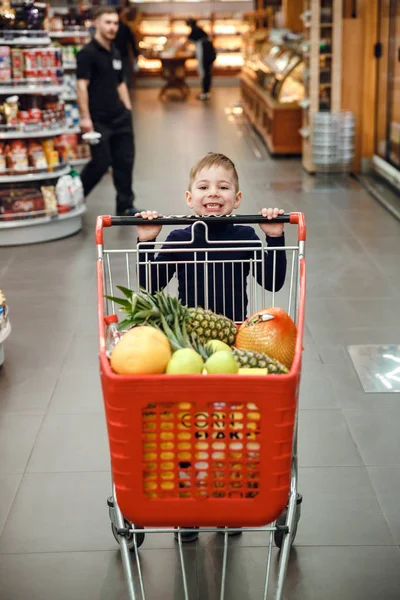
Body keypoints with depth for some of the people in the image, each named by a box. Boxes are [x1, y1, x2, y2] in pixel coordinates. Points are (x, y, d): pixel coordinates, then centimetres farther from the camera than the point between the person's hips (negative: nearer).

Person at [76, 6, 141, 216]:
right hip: (99, 119, -7)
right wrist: (85, 117, -22)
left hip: (120, 117, 7)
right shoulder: (87, 53, -10)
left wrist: (128, 108, 15)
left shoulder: (115, 53, 14)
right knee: (101, 163, -3)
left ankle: (125, 206, 16)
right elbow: (82, 86, -16)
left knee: (124, 161, 7)